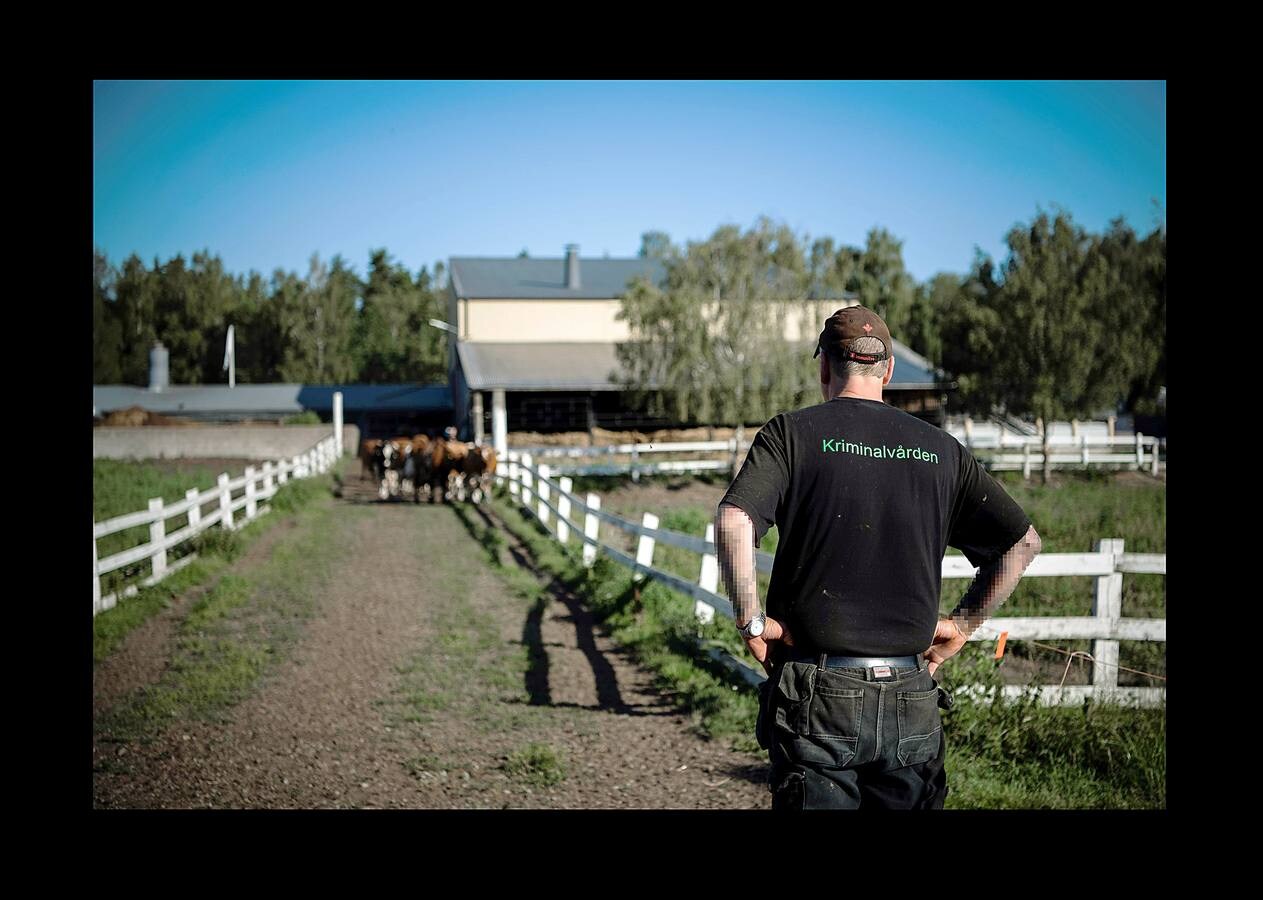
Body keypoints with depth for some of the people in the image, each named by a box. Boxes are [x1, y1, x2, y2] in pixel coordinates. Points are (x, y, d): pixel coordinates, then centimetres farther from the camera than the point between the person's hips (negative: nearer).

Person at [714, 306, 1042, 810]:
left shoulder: (792, 433, -2)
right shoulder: (940, 450, 7)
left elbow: (733, 521, -18)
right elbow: (1023, 542, 9)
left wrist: (750, 619, -9)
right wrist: (963, 623, 13)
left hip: (818, 697, -3)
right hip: (913, 703, 3)